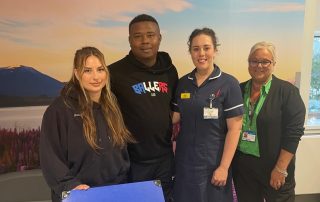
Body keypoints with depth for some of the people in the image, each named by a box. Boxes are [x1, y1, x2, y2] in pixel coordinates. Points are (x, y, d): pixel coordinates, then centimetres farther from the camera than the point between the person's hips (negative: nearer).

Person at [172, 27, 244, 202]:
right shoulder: (183, 83, 3)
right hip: (184, 161, 4)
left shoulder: (229, 84, -10)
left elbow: (234, 129, -12)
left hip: (213, 163, -3)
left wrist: (224, 167, -14)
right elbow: (175, 118, 9)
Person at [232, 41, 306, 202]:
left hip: (274, 168, -3)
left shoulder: (287, 91, -8)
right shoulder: (239, 90, 3)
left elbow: (293, 132, -12)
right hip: (241, 166, 4)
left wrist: (280, 169, -14)